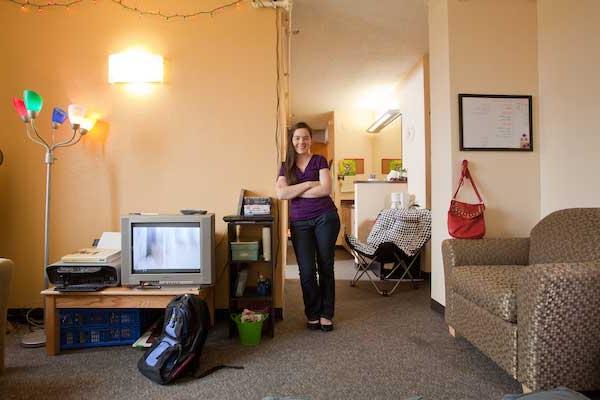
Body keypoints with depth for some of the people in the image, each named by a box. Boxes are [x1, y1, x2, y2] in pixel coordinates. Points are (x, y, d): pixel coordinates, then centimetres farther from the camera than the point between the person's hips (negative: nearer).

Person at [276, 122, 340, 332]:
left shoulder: (319, 161, 4)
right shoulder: (286, 166, 10)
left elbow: (325, 189, -11)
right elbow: (281, 193, -7)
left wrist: (294, 192, -8)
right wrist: (309, 184, -10)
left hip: (325, 217, -1)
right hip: (299, 222, 2)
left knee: (325, 266, 5)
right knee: (307, 271, -1)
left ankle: (326, 314, 17)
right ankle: (313, 314, 17)